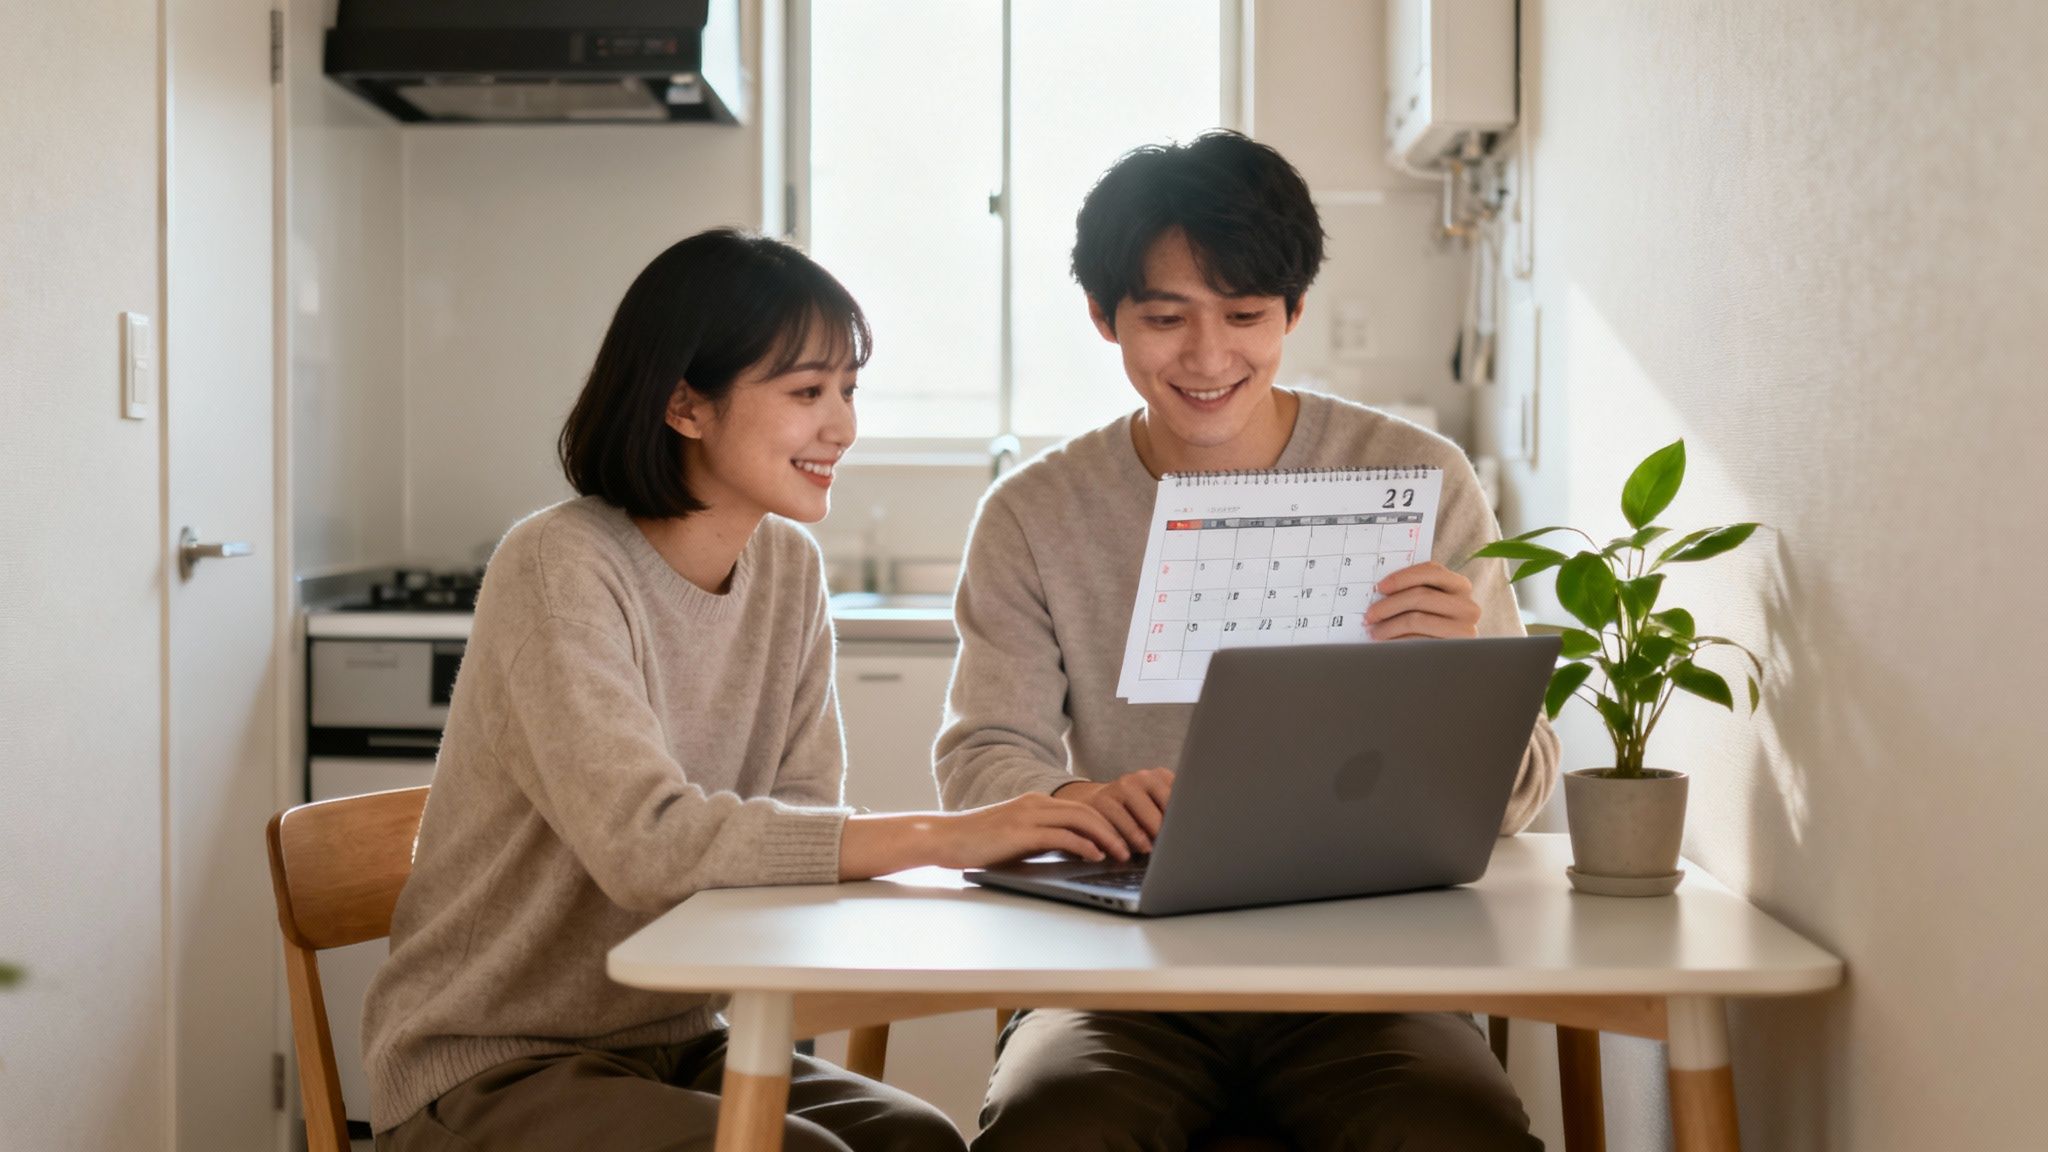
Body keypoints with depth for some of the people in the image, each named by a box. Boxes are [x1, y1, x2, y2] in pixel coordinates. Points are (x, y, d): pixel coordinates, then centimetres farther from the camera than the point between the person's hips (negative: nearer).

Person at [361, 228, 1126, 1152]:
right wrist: (942, 836, -33)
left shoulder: (789, 568, 5)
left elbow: (802, 824, 0)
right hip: (488, 1073, -6)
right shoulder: (560, 568, -19)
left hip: (676, 1040, 6)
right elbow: (644, 839, -32)